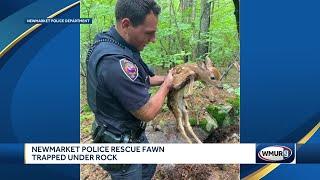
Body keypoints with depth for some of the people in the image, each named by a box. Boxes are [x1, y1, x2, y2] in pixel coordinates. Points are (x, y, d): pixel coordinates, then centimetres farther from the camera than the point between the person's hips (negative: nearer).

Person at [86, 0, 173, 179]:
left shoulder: (110, 42, -4)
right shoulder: (115, 62, -37)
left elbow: (134, 80, 13)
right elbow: (147, 112, -26)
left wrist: (164, 78, 5)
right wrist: (167, 85, -10)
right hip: (120, 143, -9)